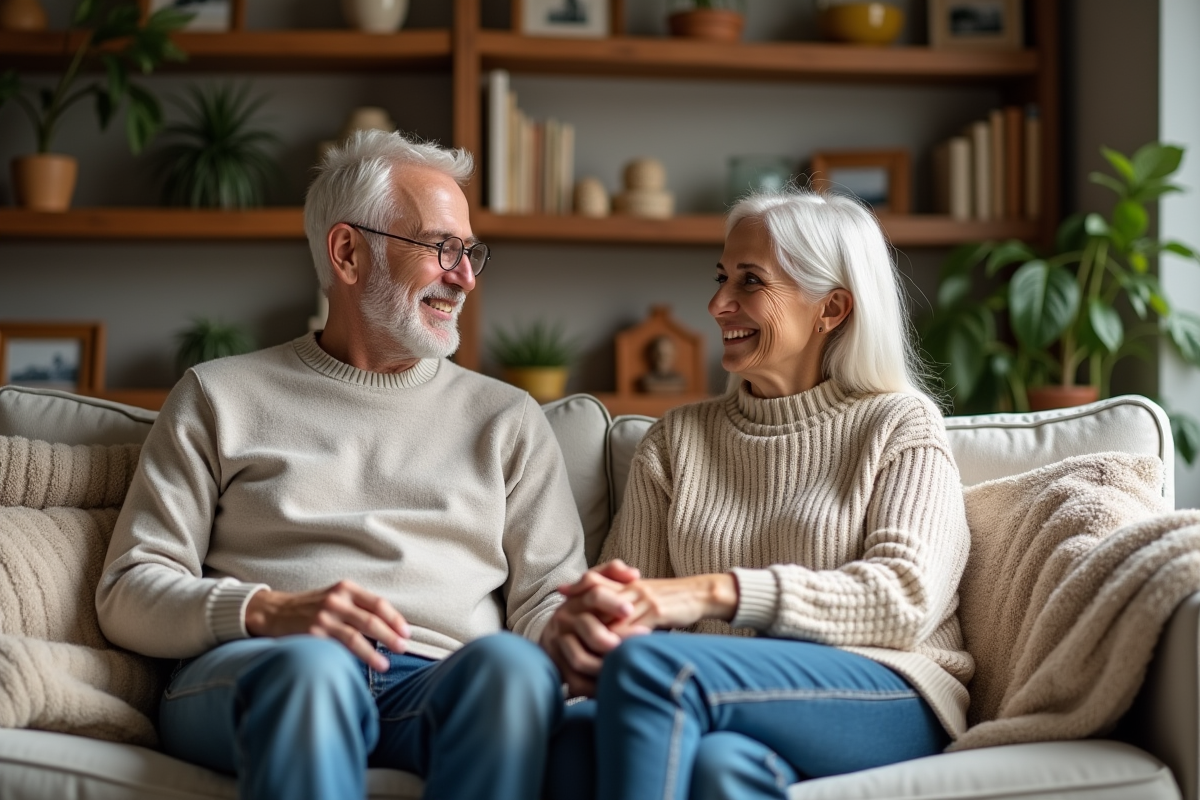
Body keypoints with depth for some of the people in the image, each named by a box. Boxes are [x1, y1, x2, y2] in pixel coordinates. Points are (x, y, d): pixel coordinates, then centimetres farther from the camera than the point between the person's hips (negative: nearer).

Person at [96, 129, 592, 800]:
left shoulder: (506, 418, 24)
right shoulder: (218, 398, 18)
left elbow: (543, 600, 15)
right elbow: (129, 592, 10)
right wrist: (270, 612, -11)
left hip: (443, 684, 2)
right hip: (249, 670, -1)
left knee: (510, 662, -35)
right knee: (310, 664, -39)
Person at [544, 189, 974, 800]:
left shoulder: (899, 425, 9)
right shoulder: (676, 439, 21)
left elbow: (906, 595, -7)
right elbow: (627, 593, 13)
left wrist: (718, 591, -18)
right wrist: (589, 619, -14)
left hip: (887, 698, -3)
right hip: (722, 710, 3)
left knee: (650, 664, -33)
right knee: (579, 734, -35)